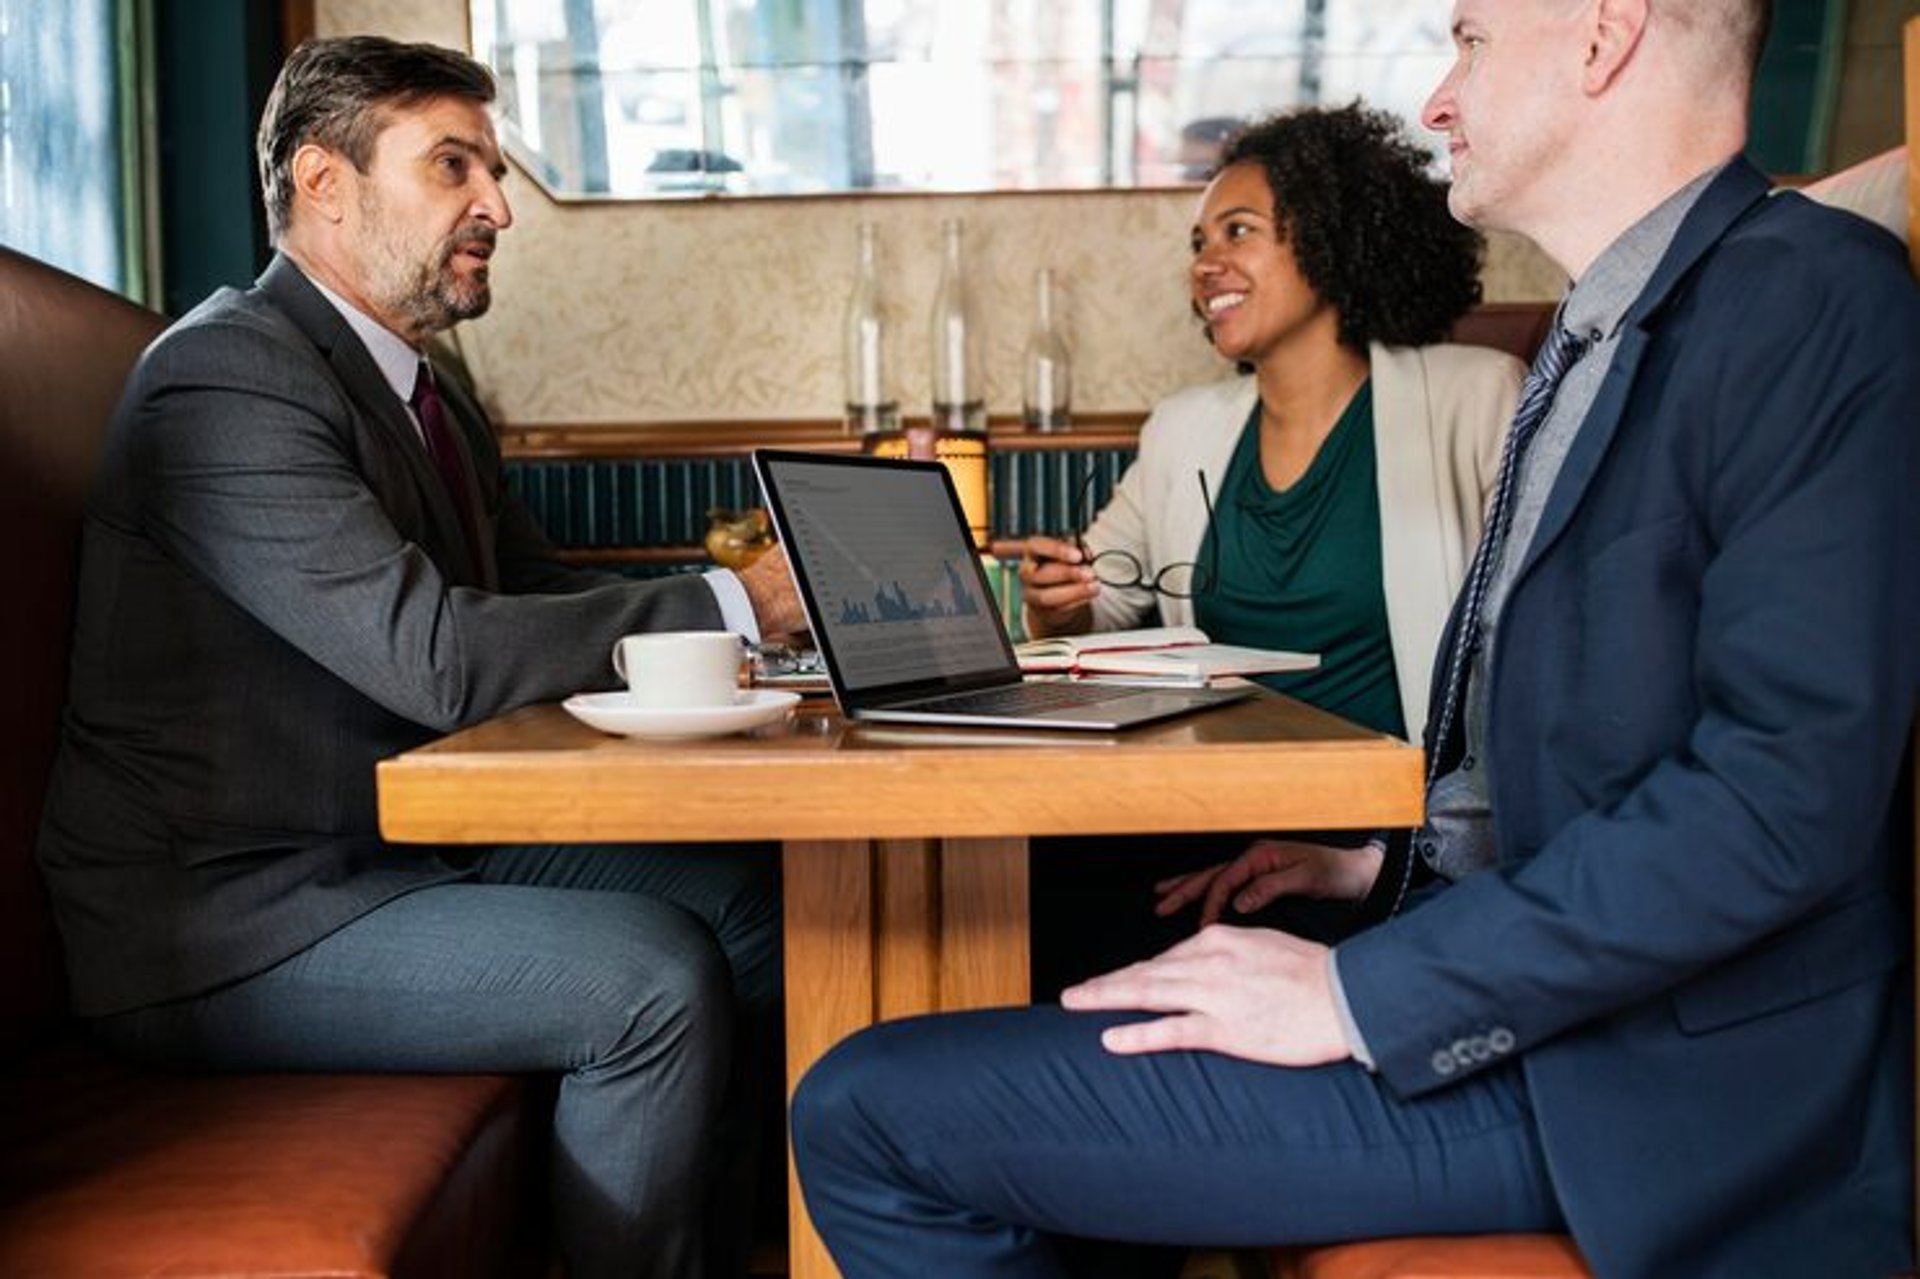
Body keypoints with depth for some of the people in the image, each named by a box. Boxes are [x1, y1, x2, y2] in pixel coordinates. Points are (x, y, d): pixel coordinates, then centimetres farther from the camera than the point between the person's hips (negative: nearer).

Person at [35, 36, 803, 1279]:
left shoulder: (435, 401, 11)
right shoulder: (231, 376, -18)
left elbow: (547, 597, 10)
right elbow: (436, 655, -27)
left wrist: (783, 596, -6)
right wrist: (731, 603, -20)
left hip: (405, 850, 9)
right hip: (231, 916, -9)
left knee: (748, 892, 3)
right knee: (654, 973, -23)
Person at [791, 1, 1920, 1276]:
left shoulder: (1812, 297, -15)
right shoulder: (1604, 336, 15)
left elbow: (1788, 787, -24)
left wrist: (1360, 994, -20)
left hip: (1645, 1075, -9)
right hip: (1529, 981, 9)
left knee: (869, 1114, -12)